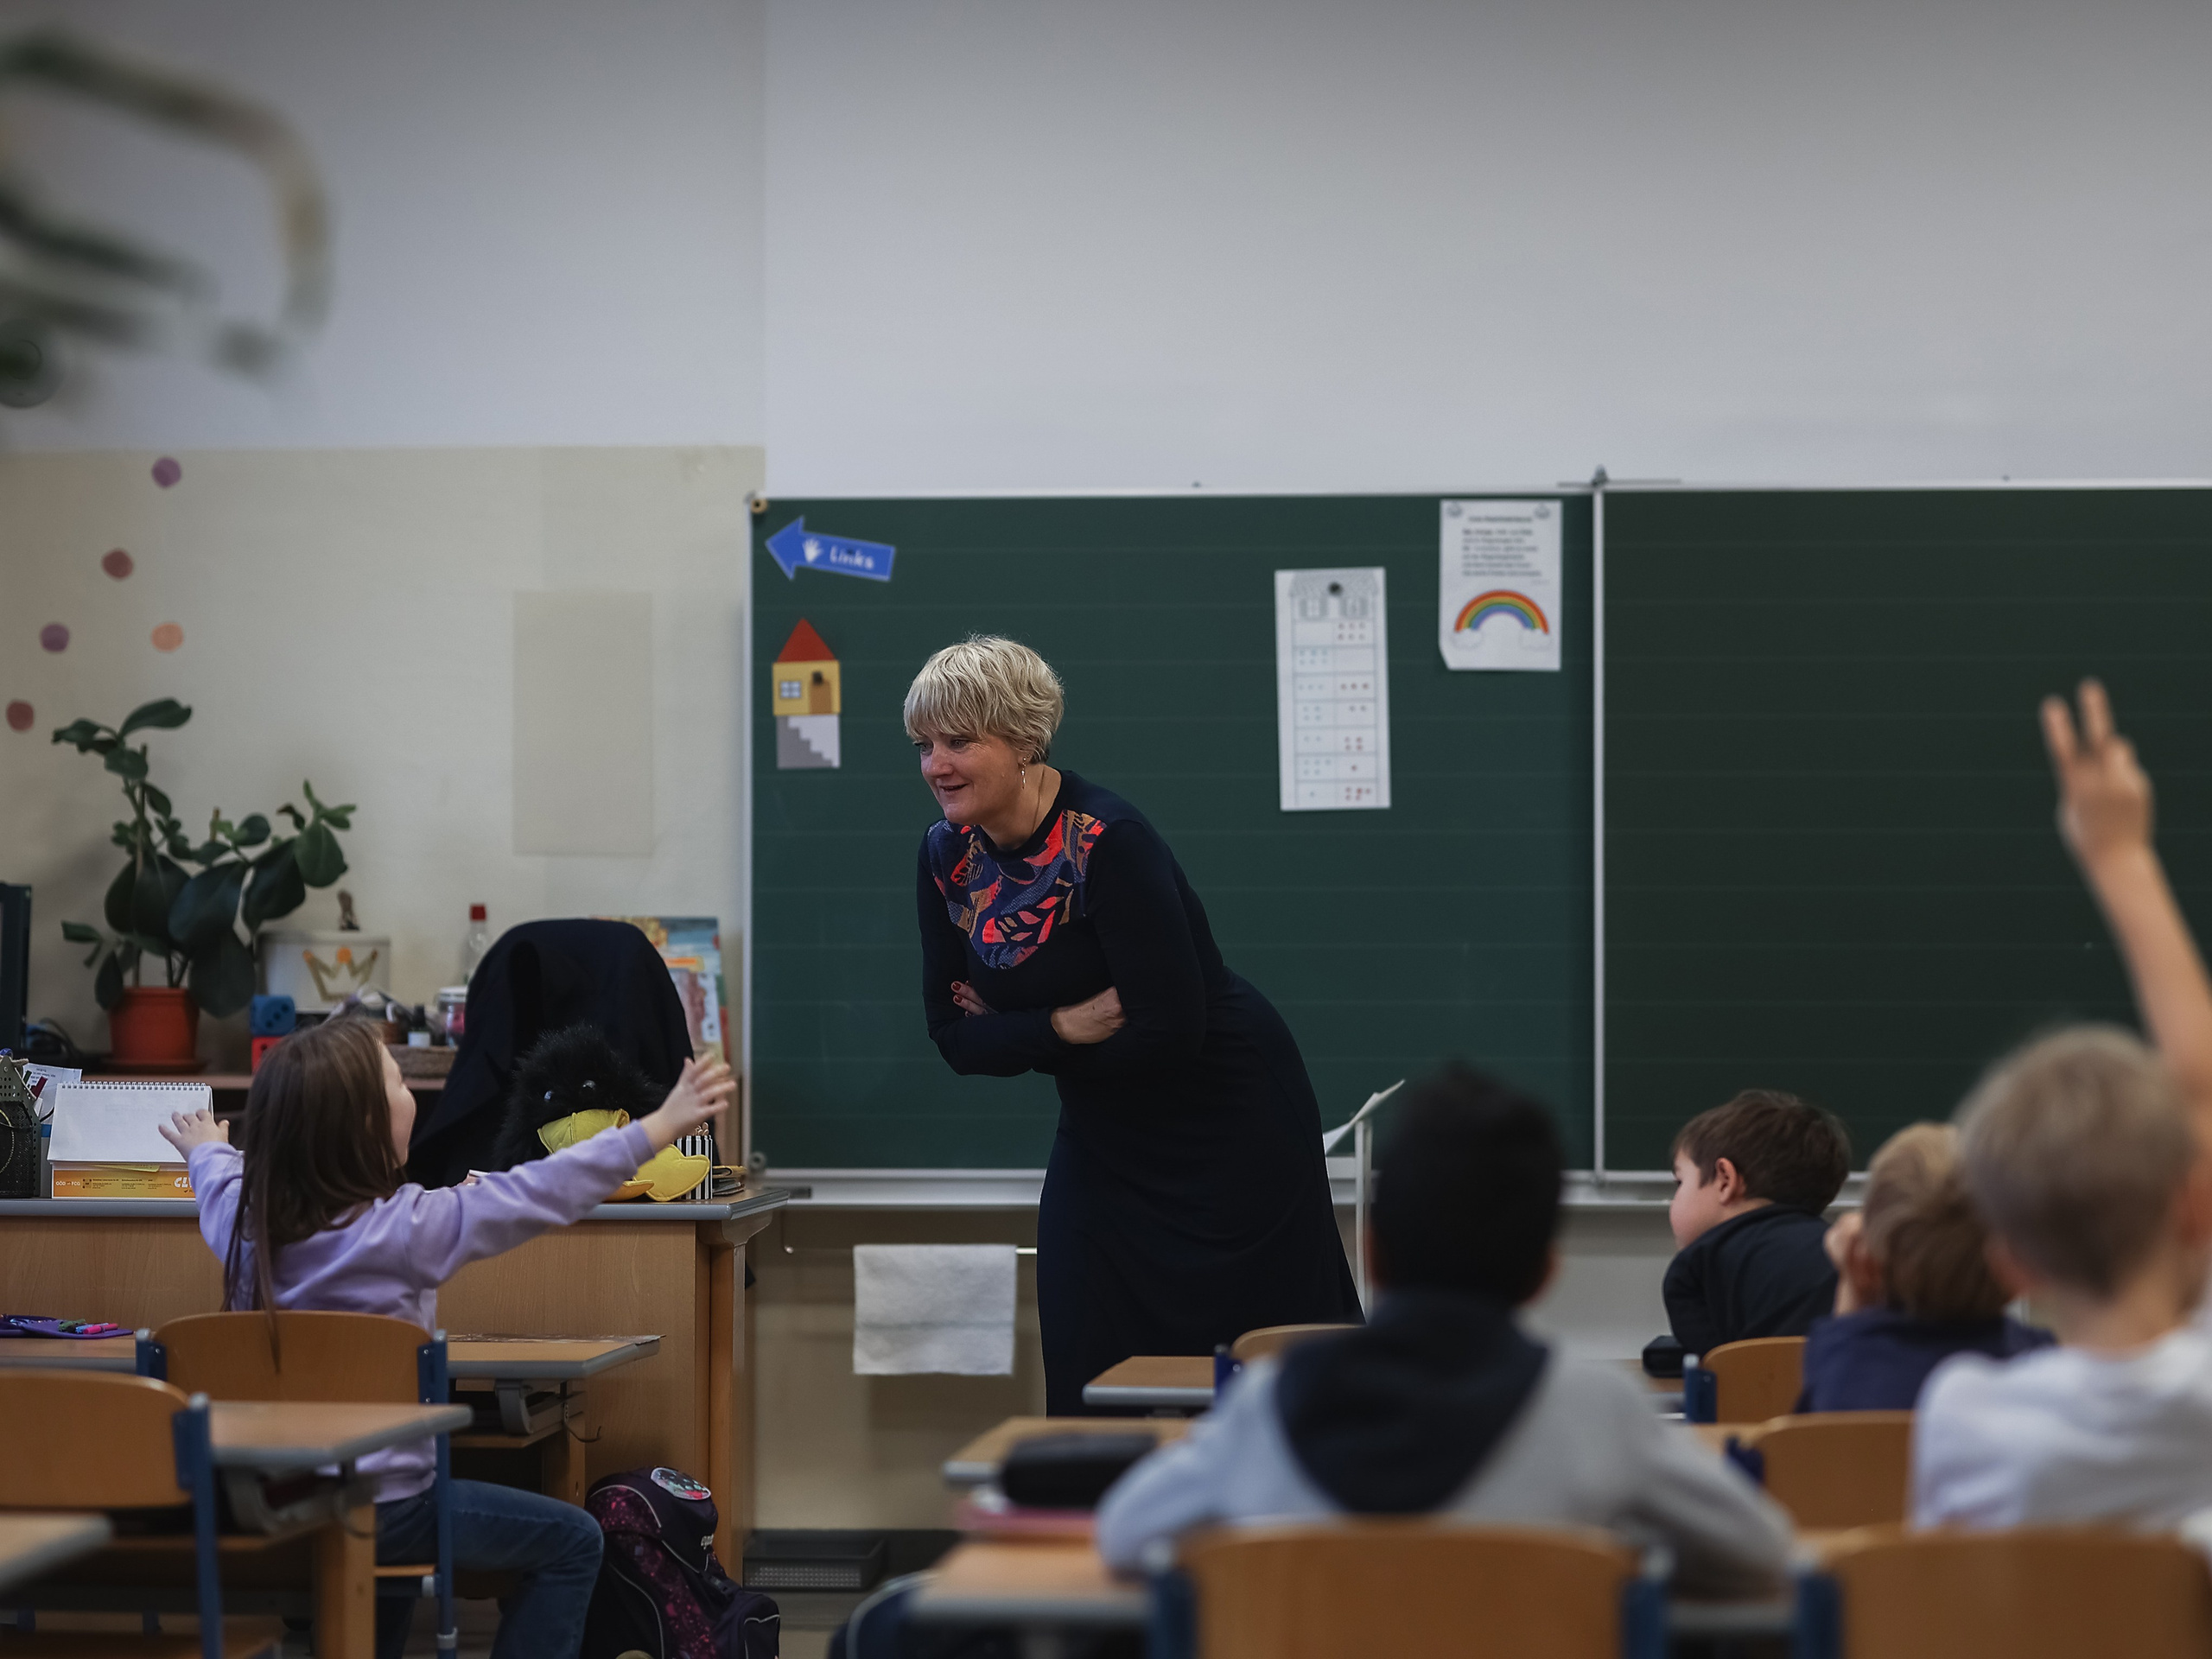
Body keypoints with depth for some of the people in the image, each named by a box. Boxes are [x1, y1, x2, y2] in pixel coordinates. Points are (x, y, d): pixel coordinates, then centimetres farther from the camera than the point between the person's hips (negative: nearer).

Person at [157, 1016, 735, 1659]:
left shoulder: (241, 1220, -2)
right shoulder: (404, 1228, -20)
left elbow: (220, 1176, 23)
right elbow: (545, 1192, -17)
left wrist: (206, 1150, 47)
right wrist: (662, 1125, -10)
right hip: (374, 1518, -7)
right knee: (572, 1543, 7)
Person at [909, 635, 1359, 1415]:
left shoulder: (1108, 844, -24)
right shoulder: (948, 859, -3)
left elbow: (1170, 1029, -27)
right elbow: (955, 1038, -2)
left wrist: (1016, 1036, -14)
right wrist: (1062, 1025, -20)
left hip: (1229, 1131, -6)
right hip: (1106, 1139, 6)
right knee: (1090, 1384, 1)